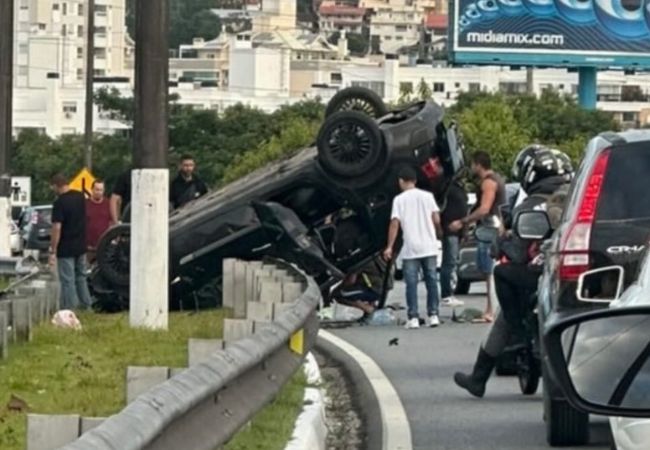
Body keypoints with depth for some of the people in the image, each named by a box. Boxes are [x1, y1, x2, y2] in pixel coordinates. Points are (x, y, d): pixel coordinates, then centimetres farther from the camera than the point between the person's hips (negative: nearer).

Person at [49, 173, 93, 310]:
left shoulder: (59, 203, -20)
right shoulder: (81, 197, 3)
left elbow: (57, 228, -22)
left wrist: (52, 251, -18)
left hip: (66, 249, -7)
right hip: (81, 247, 7)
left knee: (68, 281, -1)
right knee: (81, 277, 19)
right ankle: (86, 306, 25)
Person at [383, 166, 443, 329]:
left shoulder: (399, 200, -2)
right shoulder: (427, 196, 4)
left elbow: (395, 224, -7)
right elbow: (436, 220, 1)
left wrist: (389, 247, -4)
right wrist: (439, 233, 22)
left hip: (410, 249, -2)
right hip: (429, 247, 2)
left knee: (411, 283, 1)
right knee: (431, 281, 9)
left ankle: (413, 317, -4)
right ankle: (433, 315, 7)